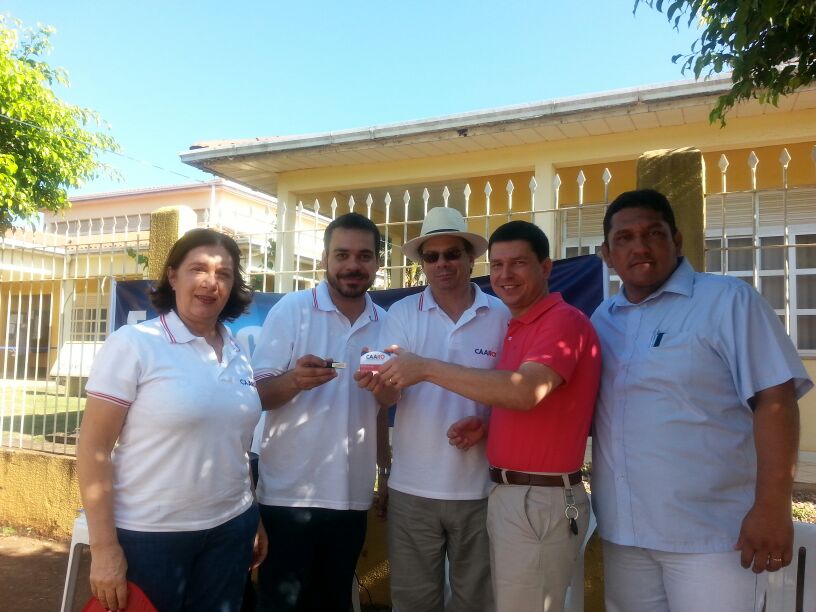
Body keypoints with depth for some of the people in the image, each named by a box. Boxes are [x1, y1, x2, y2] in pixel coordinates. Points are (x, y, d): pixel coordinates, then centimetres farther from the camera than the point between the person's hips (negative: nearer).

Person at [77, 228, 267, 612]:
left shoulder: (239, 354, 4)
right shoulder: (133, 344, -10)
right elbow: (94, 447, -11)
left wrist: (254, 519, 14)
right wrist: (103, 547, -14)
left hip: (230, 530, 5)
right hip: (149, 535, -4)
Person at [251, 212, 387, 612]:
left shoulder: (384, 323, 4)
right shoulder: (292, 309, -8)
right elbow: (257, 395, -10)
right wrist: (295, 380, -31)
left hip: (352, 496, 4)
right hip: (289, 494, -4)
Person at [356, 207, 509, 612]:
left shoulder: (502, 317, -4)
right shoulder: (402, 314, -3)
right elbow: (390, 397, -9)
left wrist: (483, 424, -16)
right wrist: (379, 382, -32)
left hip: (480, 488, 0)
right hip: (413, 488, 0)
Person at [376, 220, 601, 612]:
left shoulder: (564, 320, -15)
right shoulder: (517, 329, 15)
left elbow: (525, 392, -30)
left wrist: (426, 368, -26)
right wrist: (486, 424, 1)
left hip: (540, 500, -9)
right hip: (506, 493, 9)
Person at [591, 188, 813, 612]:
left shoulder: (727, 300, -6)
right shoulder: (601, 320, 8)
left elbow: (774, 399, -12)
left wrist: (772, 507, -17)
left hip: (708, 533, -5)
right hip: (621, 530, 5)